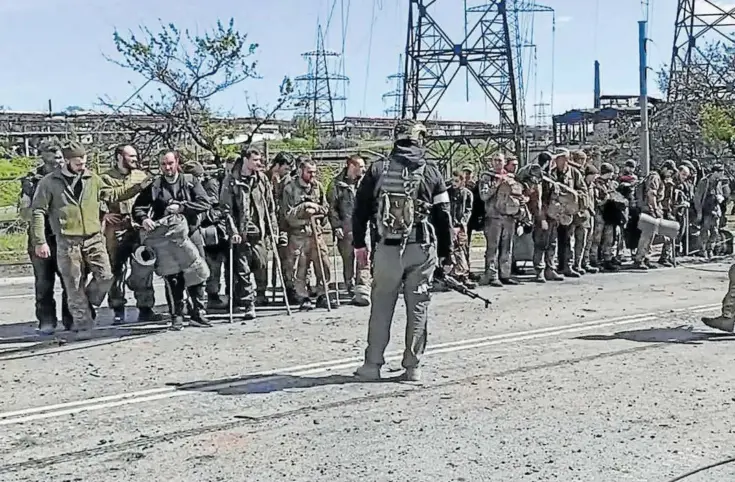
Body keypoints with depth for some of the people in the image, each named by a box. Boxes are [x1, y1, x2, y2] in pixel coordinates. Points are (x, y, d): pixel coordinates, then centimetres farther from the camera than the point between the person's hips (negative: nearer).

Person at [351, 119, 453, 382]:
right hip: (423, 249, 0)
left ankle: (372, 365, 13)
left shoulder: (377, 169, 2)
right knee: (418, 308, 8)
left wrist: (359, 243, 18)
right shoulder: (431, 172, 2)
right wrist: (446, 253, 9)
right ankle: (412, 367, 12)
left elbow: (360, 209, 6)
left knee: (381, 307, 9)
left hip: (388, 248, 0)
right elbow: (444, 216, 2)